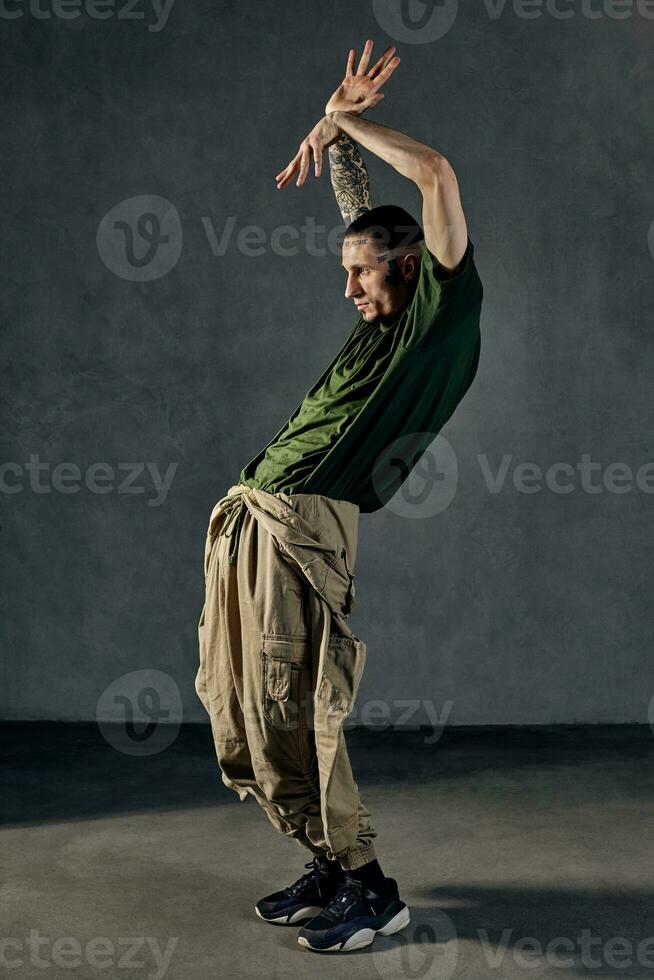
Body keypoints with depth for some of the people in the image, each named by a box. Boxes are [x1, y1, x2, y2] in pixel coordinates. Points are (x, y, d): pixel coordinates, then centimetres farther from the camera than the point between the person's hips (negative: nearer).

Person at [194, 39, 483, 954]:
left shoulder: (449, 307, 1)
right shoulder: (386, 316, 21)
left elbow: (438, 174, -7)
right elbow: (362, 213, 34)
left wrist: (347, 122, 6)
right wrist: (337, 129, 23)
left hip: (304, 532, -9)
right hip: (248, 516, 9)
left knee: (292, 714, -9)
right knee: (240, 712, 10)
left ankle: (370, 890, 5)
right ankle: (330, 867, 21)